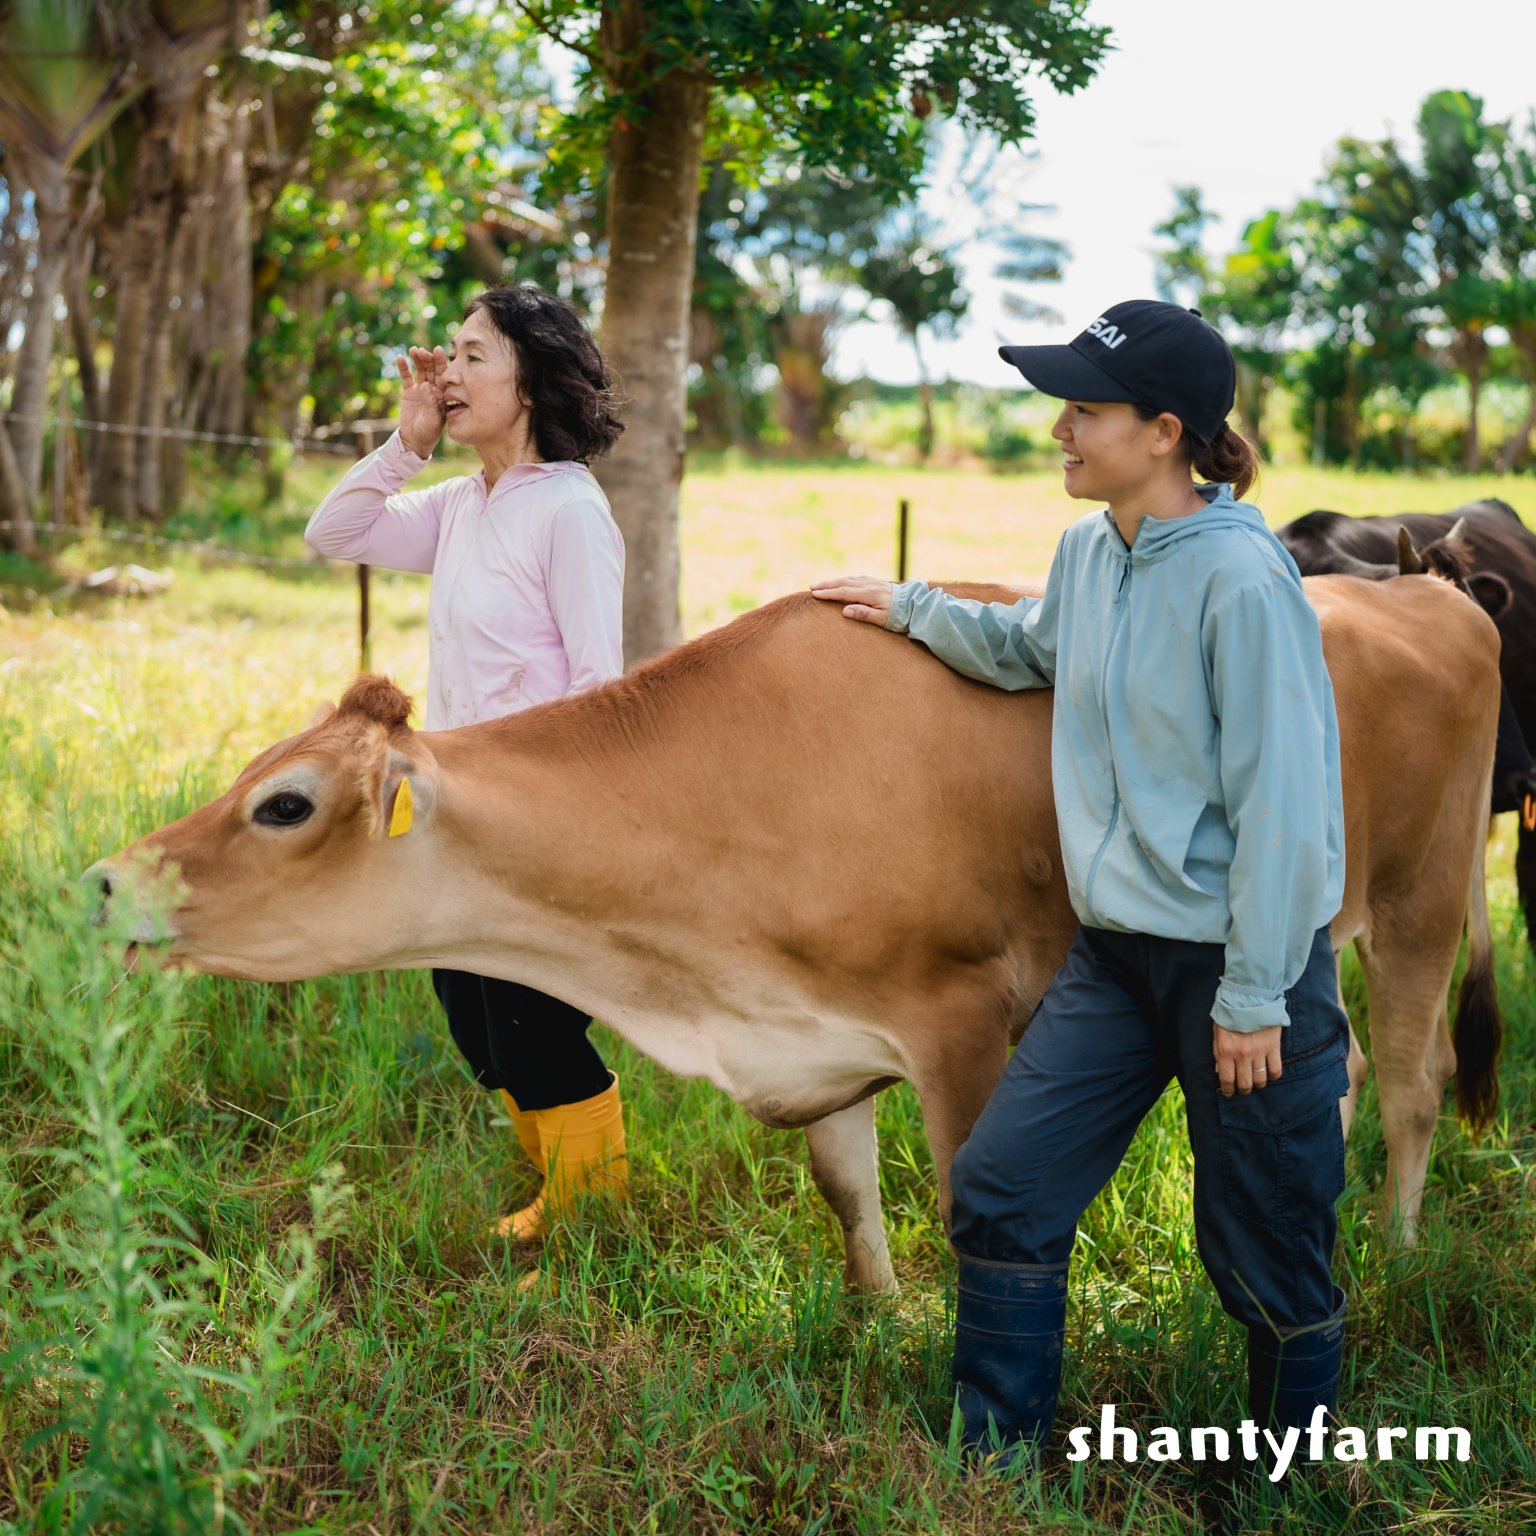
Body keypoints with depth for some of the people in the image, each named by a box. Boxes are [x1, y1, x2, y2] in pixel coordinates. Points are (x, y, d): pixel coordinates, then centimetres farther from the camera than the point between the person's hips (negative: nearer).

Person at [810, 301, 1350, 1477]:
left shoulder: (1242, 578, -18)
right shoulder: (1088, 553, 5)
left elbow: (1283, 800, -18)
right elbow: (1030, 649, 30)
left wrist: (1256, 997, -17)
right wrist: (912, 610, 29)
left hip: (1240, 959, -7)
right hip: (1116, 950, 7)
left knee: (1270, 1263, 7)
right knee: (1001, 1191, 4)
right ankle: (998, 1458, 20)